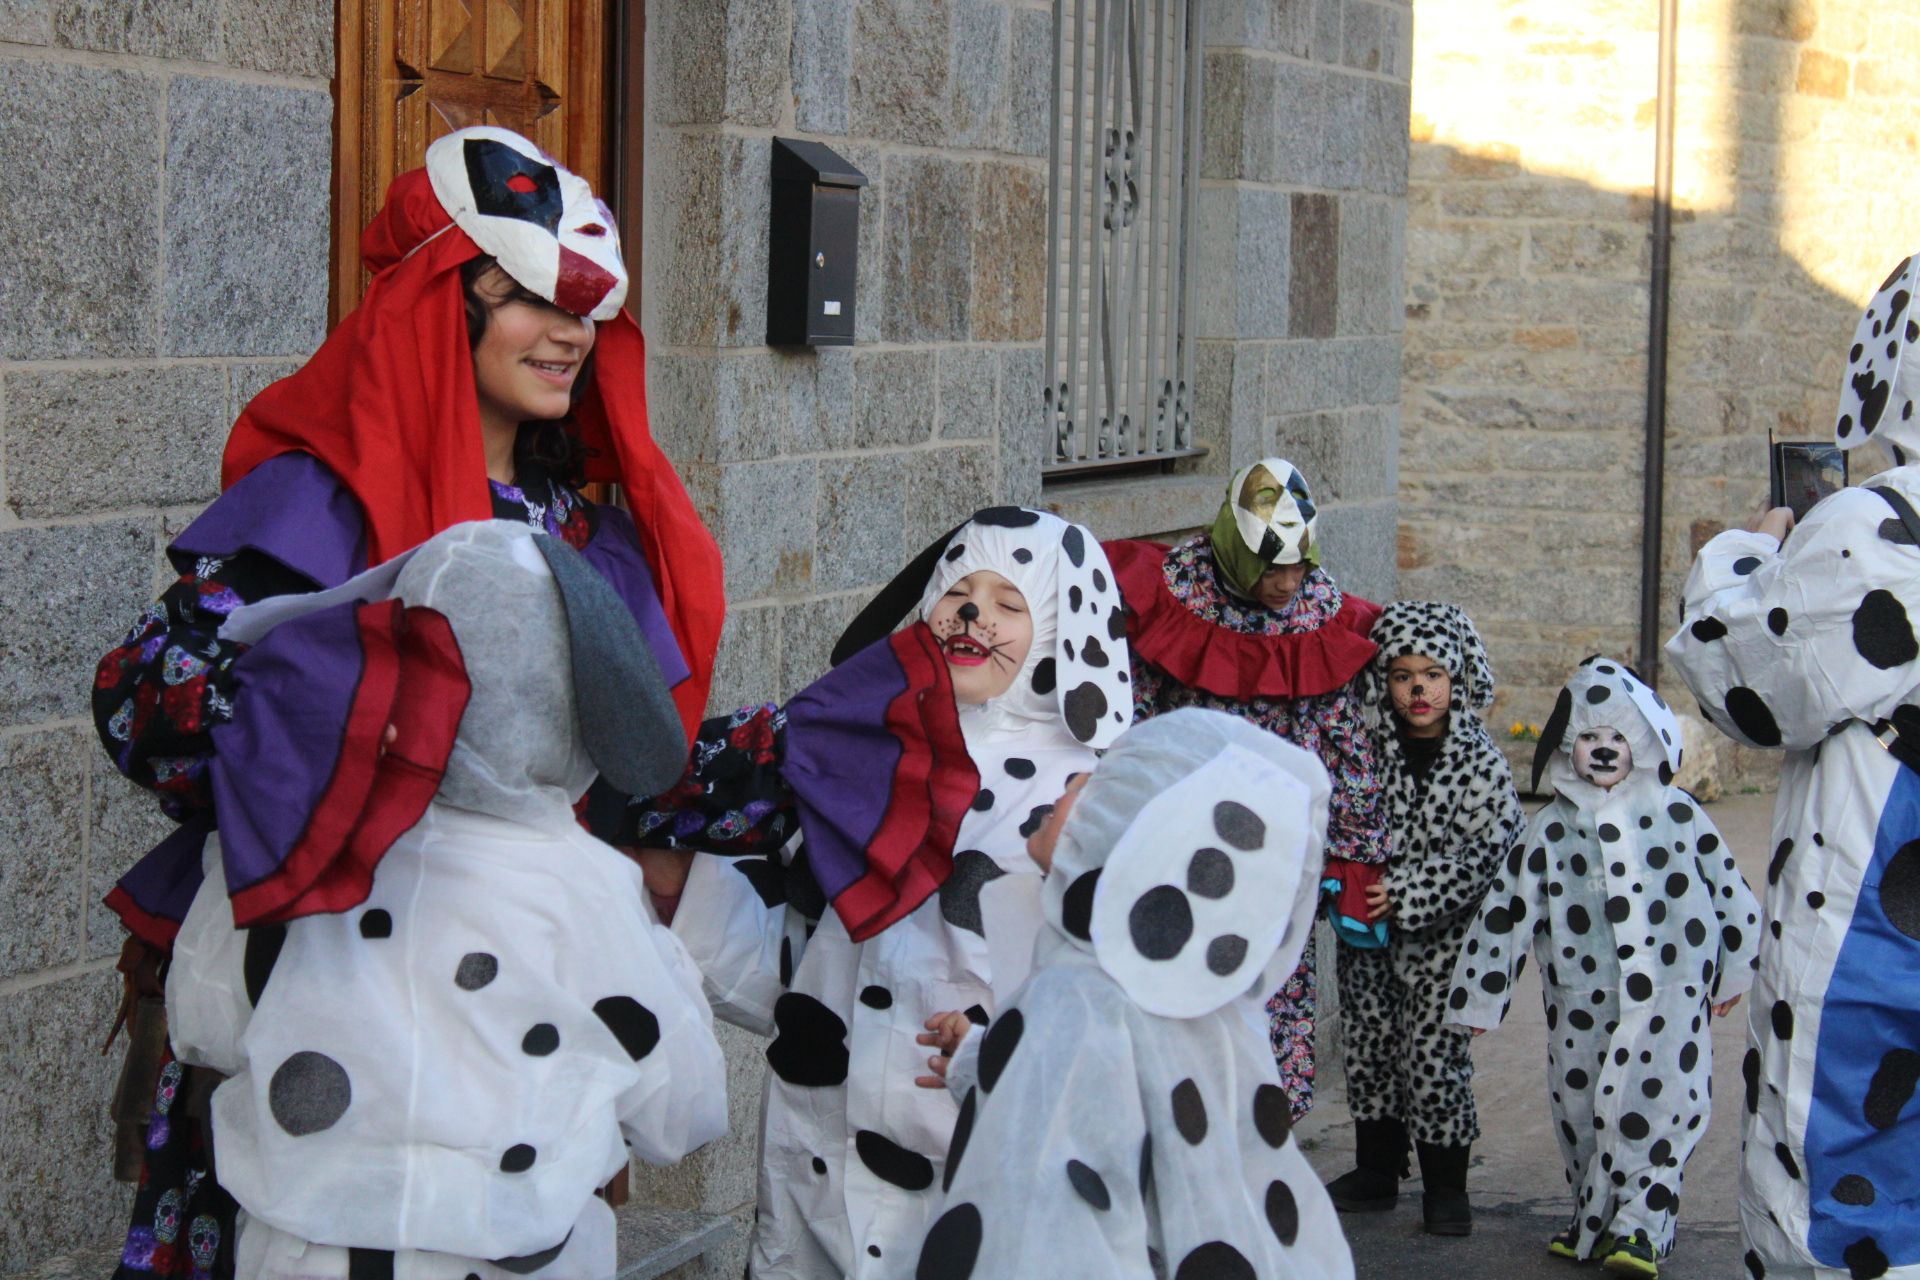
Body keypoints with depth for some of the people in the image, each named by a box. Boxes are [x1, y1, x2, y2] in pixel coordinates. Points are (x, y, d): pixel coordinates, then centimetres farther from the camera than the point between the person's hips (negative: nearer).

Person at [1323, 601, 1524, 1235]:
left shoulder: (1481, 765, -10)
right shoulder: (1369, 751, 1)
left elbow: (1487, 855, -15)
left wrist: (1407, 896, -19)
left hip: (1439, 939, -4)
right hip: (1368, 934, 4)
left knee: (1434, 1053, -2)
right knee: (1369, 1047, 11)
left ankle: (1446, 1183, 12)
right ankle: (1375, 1170, 26)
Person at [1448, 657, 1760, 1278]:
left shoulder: (1677, 814, 2)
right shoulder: (1552, 829, 2)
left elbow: (1727, 890, 10)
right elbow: (1507, 909, 3)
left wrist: (1733, 971, 12)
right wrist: (1480, 997, 3)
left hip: (1668, 995, -1)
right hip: (1582, 1000, 2)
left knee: (1653, 1107, -7)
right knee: (1583, 1112, 7)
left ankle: (1641, 1226, -2)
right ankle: (1594, 1221, 19)